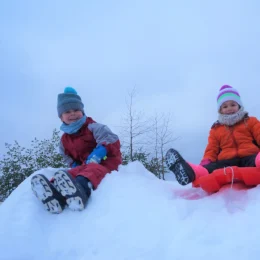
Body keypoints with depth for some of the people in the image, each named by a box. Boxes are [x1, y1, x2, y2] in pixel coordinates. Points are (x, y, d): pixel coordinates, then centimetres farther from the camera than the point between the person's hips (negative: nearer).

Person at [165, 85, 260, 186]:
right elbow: (212, 150, 19)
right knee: (214, 167, -33)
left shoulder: (251, 121, 22)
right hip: (228, 161, 2)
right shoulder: (216, 129, 26)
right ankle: (192, 172, -62)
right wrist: (206, 162, -5)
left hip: (249, 157, -1)